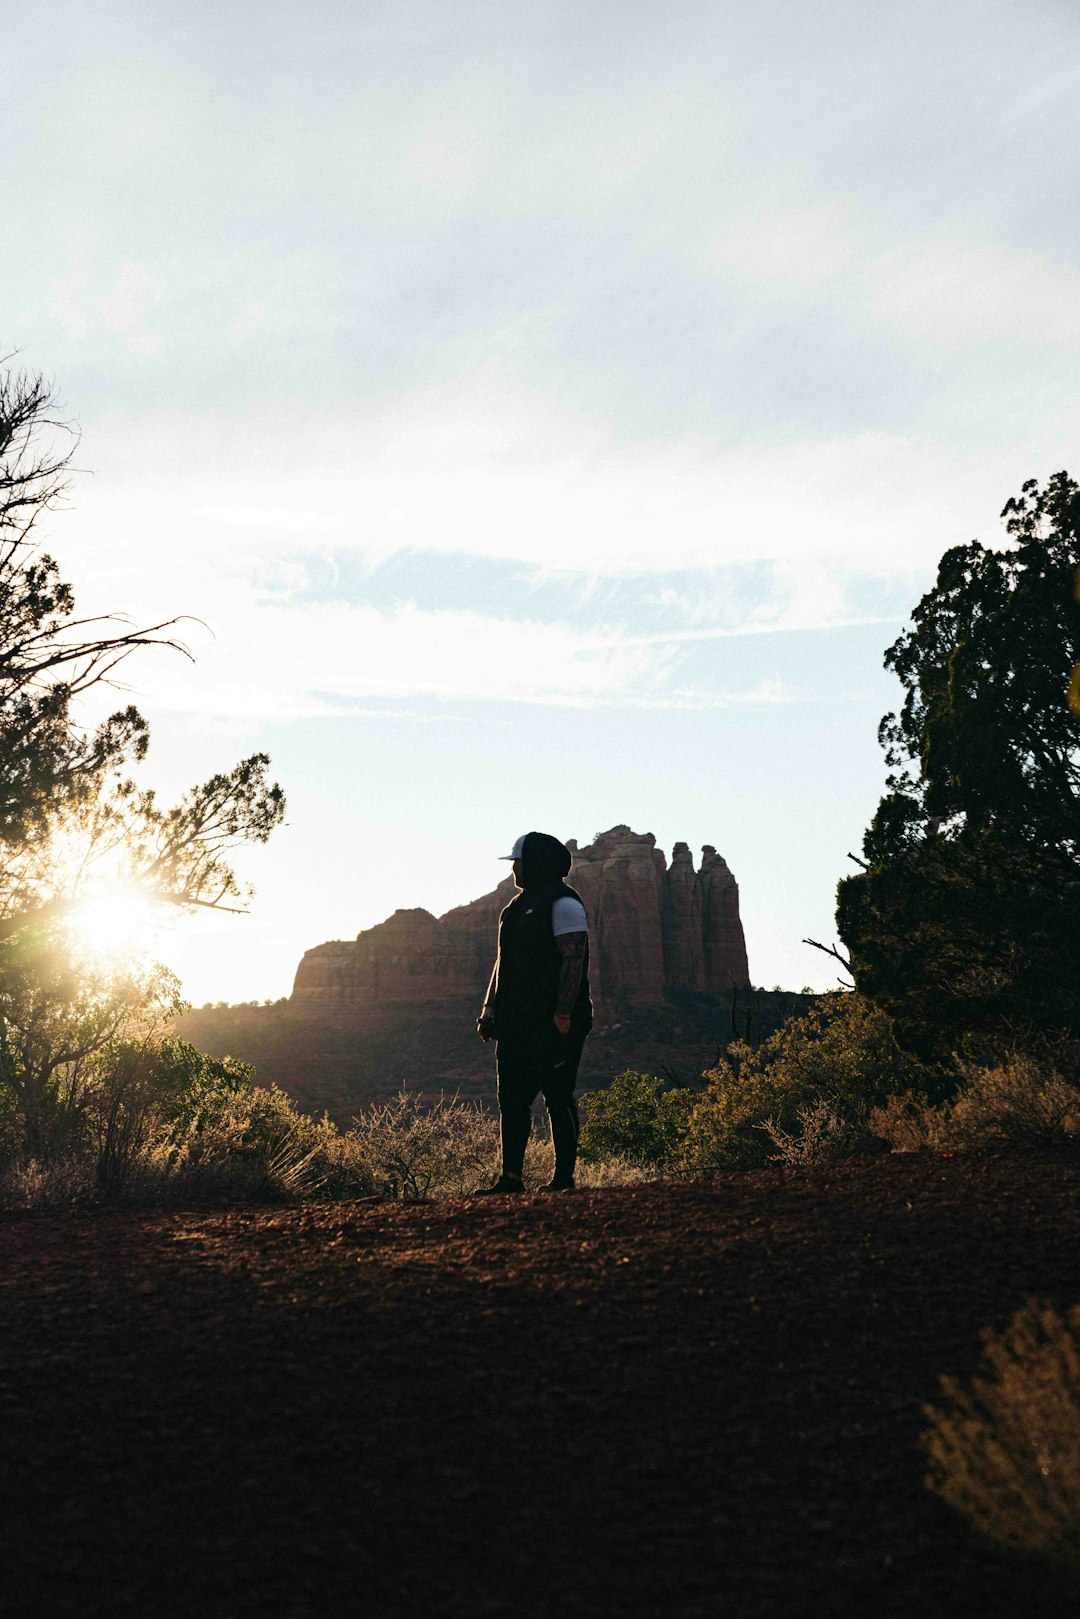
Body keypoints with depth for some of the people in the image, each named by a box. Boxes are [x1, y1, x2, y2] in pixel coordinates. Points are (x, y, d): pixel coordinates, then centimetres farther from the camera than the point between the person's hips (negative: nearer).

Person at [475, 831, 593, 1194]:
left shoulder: (563, 904, -9)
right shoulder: (519, 906, 20)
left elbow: (574, 960, -17)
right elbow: (504, 961, 23)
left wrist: (563, 1015, -22)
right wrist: (490, 1007, 17)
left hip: (553, 1023, -9)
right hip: (517, 1021, 9)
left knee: (558, 1096, -3)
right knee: (512, 1098, 5)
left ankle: (565, 1177, 5)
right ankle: (511, 1178, 8)